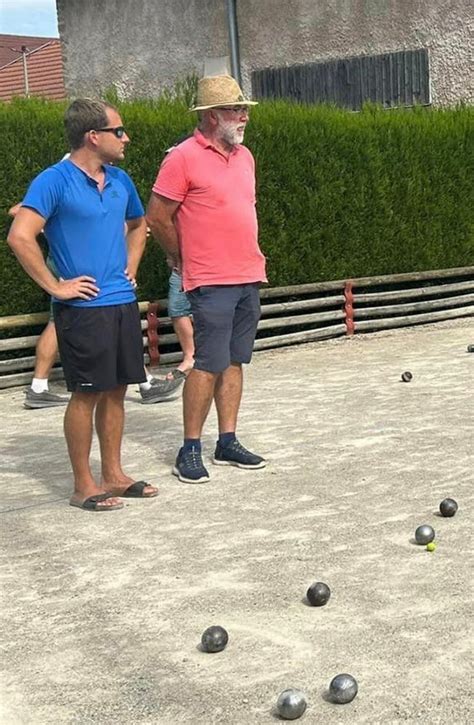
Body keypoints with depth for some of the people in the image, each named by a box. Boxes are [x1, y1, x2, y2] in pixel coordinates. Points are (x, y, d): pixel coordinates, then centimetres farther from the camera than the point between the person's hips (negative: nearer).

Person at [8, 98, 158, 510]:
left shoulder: (119, 181, 12)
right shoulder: (54, 181, -11)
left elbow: (138, 225, 31)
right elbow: (20, 236, -21)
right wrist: (55, 287, -17)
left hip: (123, 303, 7)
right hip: (83, 308, -7)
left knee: (116, 390, 12)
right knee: (86, 395, -1)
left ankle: (114, 475, 23)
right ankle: (84, 487, 10)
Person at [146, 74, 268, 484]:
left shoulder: (244, 156, 14)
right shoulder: (184, 158, -10)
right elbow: (158, 218, -8)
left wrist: (251, 255, 17)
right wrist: (185, 260, 2)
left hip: (249, 277, 7)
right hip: (212, 282, -7)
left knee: (235, 362, 10)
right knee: (208, 365, -7)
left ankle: (228, 442, 17)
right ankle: (190, 450, 2)